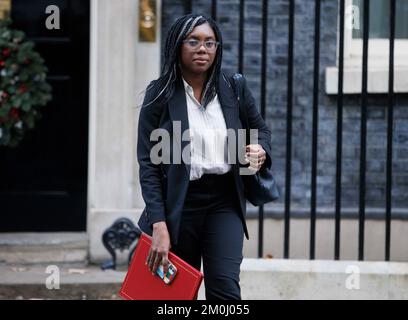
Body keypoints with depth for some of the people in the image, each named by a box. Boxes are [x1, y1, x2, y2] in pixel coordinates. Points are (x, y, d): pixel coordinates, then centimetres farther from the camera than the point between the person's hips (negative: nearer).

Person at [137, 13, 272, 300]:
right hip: (178, 202, -1)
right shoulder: (160, 94, -4)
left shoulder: (233, 88, 3)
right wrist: (159, 225, -15)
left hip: (224, 201, 1)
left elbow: (261, 128, 19)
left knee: (225, 287, -14)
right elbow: (148, 162, -7)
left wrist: (261, 150, -7)